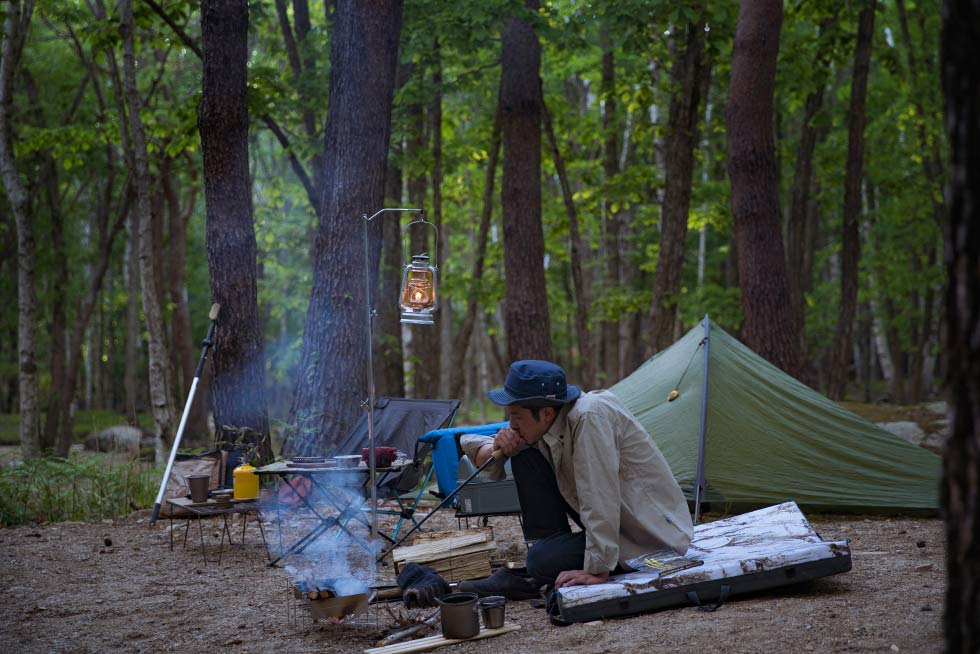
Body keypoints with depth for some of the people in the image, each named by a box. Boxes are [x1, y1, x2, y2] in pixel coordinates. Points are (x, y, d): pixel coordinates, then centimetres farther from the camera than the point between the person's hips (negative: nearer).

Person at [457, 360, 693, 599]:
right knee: (525, 457, -3)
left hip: (653, 538, -9)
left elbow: (601, 498, -31)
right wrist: (497, 449, -13)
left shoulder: (589, 416, -27)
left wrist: (598, 571, -31)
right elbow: (470, 443, 9)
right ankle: (535, 575, 0)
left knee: (544, 561, -28)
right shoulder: (543, 427, -1)